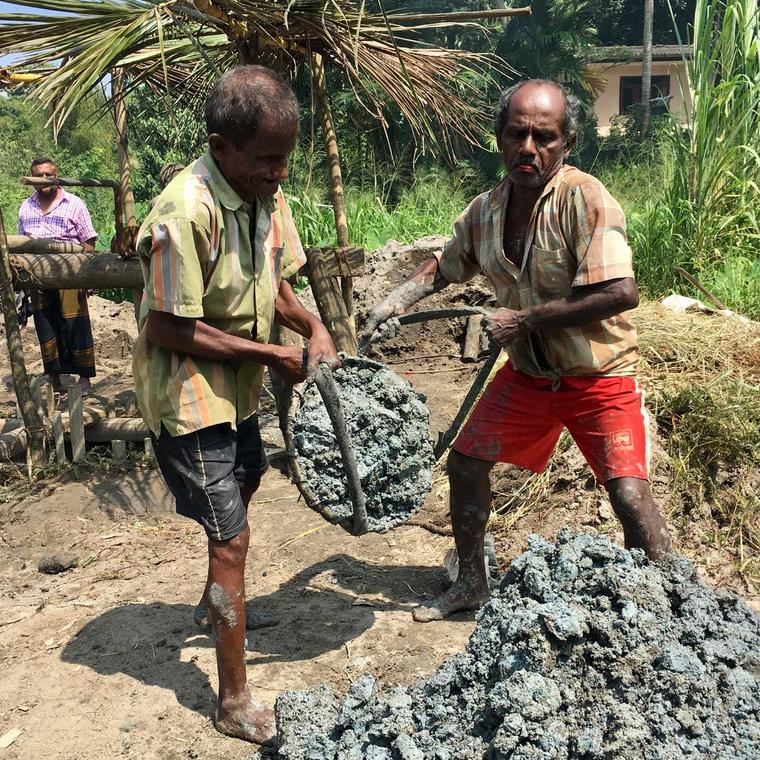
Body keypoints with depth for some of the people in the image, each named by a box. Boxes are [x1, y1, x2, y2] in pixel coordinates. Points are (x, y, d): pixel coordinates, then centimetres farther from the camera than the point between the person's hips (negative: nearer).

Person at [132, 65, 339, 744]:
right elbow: (169, 330, -26)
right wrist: (269, 354, -22)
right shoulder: (186, 214, -29)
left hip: (238, 386, 9)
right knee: (231, 538, -5)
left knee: (243, 486, 28)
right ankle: (235, 703, 11)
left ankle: (217, 600, 57)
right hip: (187, 394, -9)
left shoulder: (266, 195, -3)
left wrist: (313, 328, -9)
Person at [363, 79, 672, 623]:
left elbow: (621, 293, -31)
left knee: (630, 494, -15)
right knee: (465, 462, 8)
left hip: (598, 374, -6)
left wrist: (524, 319, -25)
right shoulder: (486, 210, -2)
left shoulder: (585, 199, -22)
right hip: (527, 373, 6)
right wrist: (396, 303, 1)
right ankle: (472, 584, 29)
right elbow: (445, 266, 18)